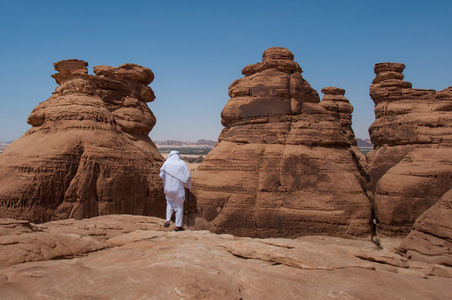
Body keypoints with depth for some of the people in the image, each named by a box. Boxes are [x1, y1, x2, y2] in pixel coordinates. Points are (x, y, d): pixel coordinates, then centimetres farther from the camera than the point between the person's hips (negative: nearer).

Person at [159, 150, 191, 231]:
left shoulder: (167, 163, -1)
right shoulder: (182, 163, -7)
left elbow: (161, 175, 1)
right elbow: (188, 176, -9)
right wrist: (188, 186, 6)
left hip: (168, 189, 2)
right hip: (178, 189, -2)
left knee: (170, 203, 26)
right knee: (179, 206, 10)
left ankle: (168, 220, 14)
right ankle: (178, 226, 15)